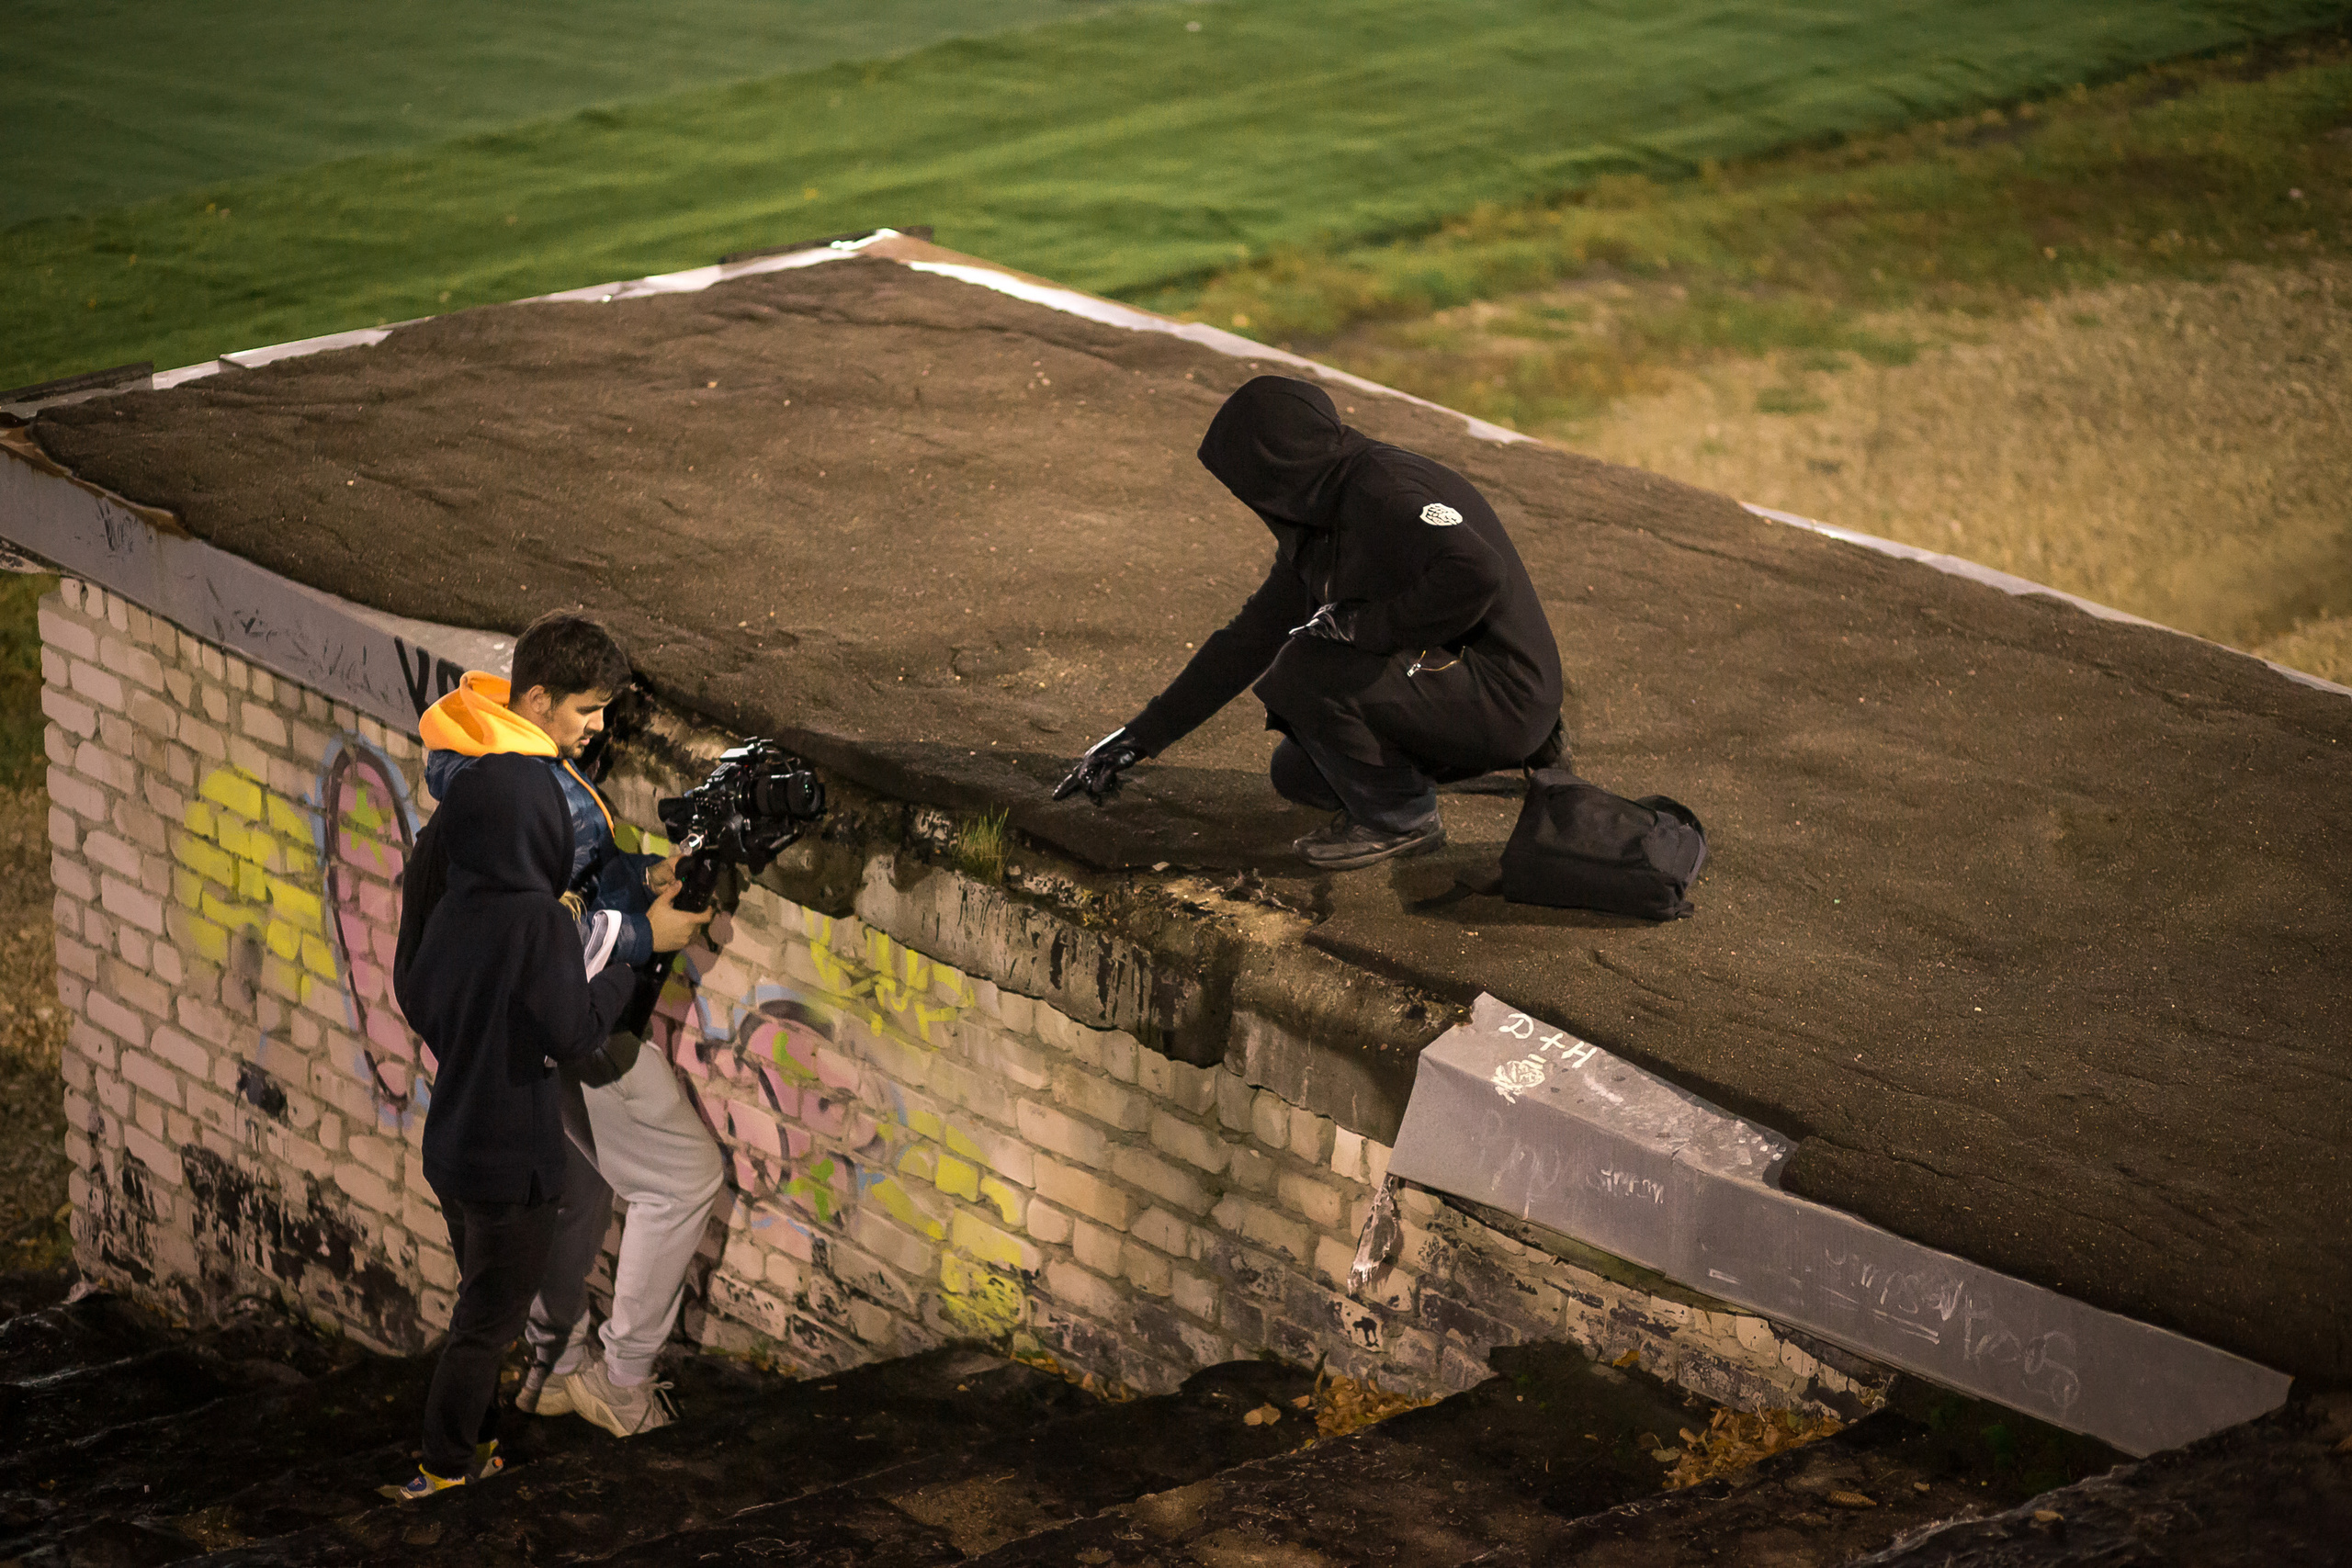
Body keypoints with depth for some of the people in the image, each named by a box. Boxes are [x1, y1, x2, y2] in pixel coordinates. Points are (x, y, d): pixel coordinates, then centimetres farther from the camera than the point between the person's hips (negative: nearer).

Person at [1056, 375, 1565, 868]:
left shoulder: (1386, 492, -21)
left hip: (1501, 693, -10)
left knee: (1307, 668, -22)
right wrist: (1139, 738, 16)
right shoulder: (1318, 527, 10)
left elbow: (1476, 576, -38)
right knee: (1296, 775, 15)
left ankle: (1401, 820, -5)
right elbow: (1251, 638, 16)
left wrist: (1359, 623, -26)